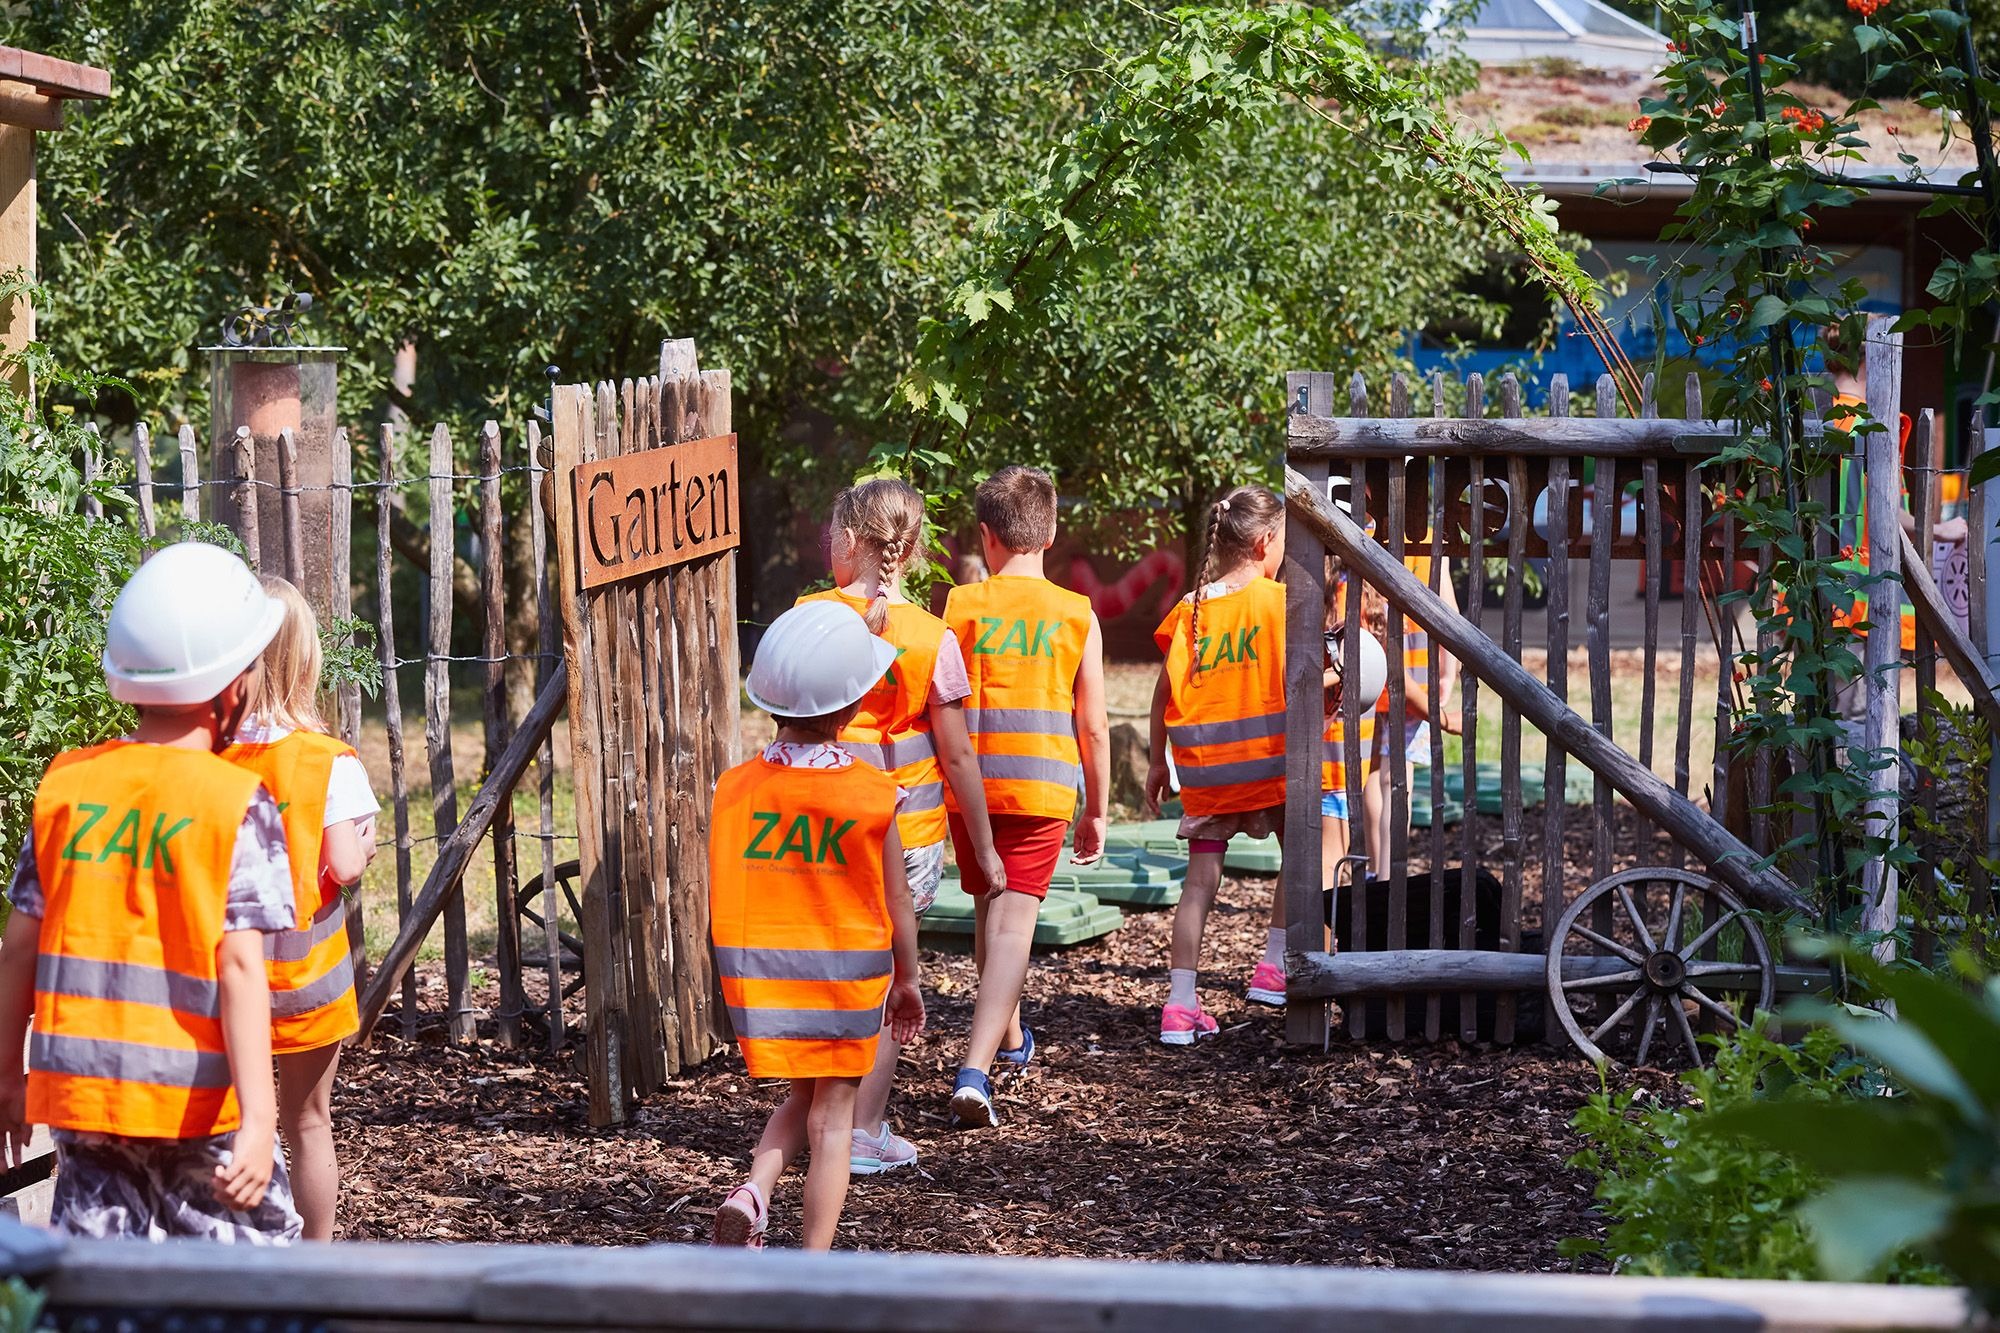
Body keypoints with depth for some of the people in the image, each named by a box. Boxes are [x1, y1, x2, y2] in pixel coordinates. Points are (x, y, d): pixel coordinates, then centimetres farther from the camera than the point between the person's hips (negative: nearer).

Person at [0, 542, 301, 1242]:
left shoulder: (65, 783, 2)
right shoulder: (237, 803, -10)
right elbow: (239, 966, -16)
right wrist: (257, 1116, -17)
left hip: (75, 1086, 4)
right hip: (195, 1103, -4)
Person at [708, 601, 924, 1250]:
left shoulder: (736, 788, -6)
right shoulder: (874, 796, -11)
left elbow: (720, 903, 0)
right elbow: (896, 905, -2)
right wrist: (905, 980, 14)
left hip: (758, 975, 3)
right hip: (846, 975, -3)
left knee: (802, 1098, 21)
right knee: (832, 1116, 6)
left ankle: (753, 1191, -5)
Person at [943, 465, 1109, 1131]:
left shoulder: (960, 606, 0)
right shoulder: (1076, 614, 0)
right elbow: (1093, 727, 2)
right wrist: (1096, 812, 14)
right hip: (1043, 789, -2)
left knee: (989, 908, 21)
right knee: (1014, 920, -5)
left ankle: (1010, 1038, 42)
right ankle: (975, 1070, -21)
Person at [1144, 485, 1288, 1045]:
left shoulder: (1189, 610, 5)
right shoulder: (1279, 601, -6)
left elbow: (1165, 693, 7)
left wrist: (1156, 762, 16)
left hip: (1202, 767, 3)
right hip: (1266, 760, -3)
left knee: (1201, 878, 5)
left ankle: (1180, 1003, -1)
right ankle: (1275, 965, 18)